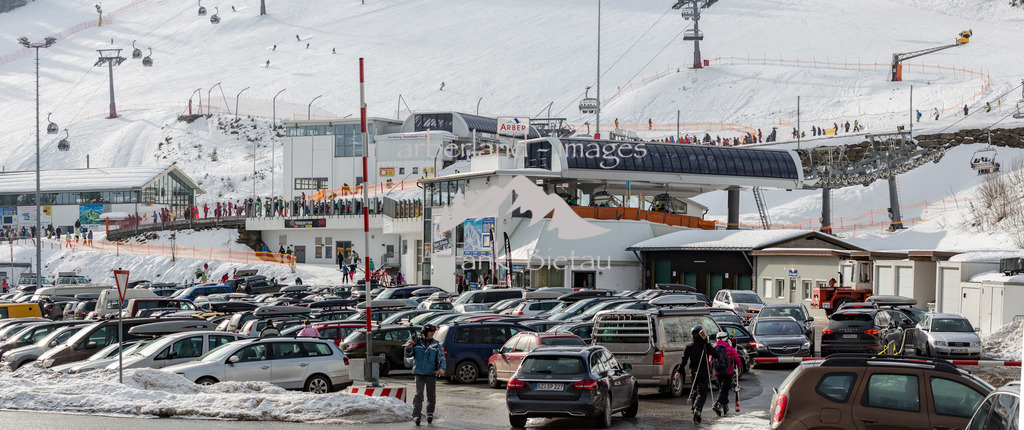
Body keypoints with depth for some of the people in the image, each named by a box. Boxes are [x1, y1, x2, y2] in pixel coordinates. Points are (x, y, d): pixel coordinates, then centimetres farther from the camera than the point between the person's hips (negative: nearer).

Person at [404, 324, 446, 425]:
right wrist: (408, 348, -14)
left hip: (431, 374, 1)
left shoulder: (436, 345, 6)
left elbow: (442, 358, 1)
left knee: (432, 396, 7)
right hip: (419, 374, -1)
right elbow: (408, 355, 8)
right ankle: (416, 416, -16)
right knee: (419, 394, -13)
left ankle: (430, 414, 27)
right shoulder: (417, 343, 6)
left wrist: (442, 368, -17)